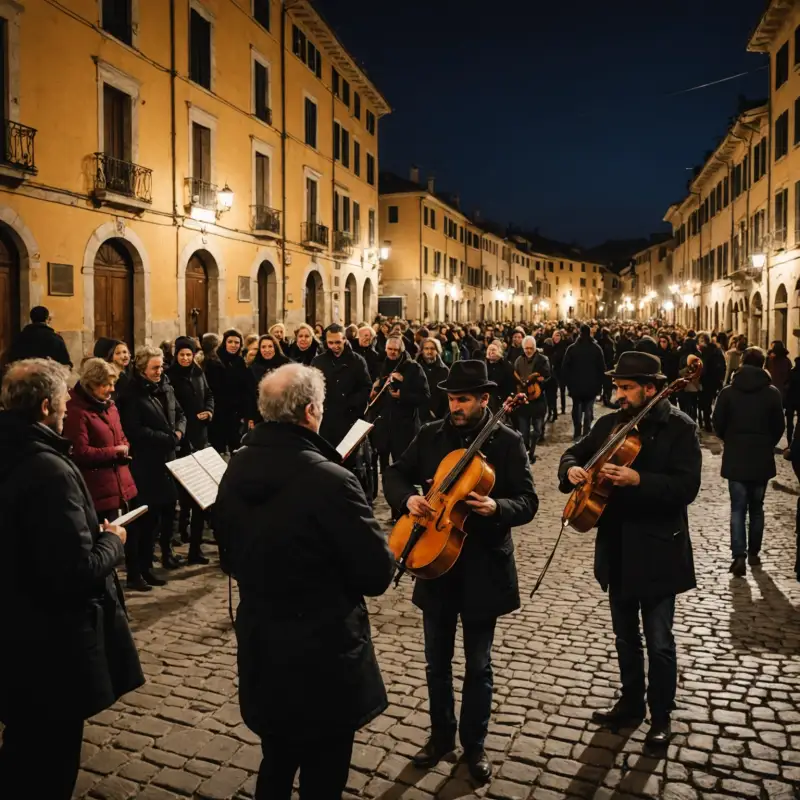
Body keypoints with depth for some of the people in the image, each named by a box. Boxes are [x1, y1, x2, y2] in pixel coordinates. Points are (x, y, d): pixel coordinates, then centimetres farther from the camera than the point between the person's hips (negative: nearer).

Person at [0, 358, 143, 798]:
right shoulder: (50, 470, -27)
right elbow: (77, 571, -29)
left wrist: (94, 533, 9)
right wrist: (113, 541, -10)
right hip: (54, 639, -8)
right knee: (57, 747, 14)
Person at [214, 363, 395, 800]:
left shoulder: (235, 471, -4)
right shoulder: (329, 479, -27)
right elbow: (377, 574, -18)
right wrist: (373, 538, 0)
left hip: (259, 648, 7)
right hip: (322, 654, -6)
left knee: (275, 765, 27)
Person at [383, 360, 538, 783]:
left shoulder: (508, 442, -8)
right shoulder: (430, 435, 0)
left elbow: (528, 501, -11)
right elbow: (394, 474, 6)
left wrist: (496, 507, -31)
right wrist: (408, 497, -15)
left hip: (483, 566, -2)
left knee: (478, 664, 13)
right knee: (437, 660, 17)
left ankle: (474, 743, 32)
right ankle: (441, 734, 37)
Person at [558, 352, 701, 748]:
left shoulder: (679, 428, -12)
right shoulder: (610, 424, 3)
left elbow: (686, 487, -20)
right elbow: (576, 452, 12)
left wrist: (638, 480, -32)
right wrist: (572, 467, -11)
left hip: (656, 550, -5)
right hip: (616, 548, 6)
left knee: (658, 641, 7)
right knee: (625, 636, 20)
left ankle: (661, 715, 27)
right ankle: (631, 702, 39)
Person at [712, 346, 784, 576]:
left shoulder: (728, 392, -7)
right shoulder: (772, 392, -6)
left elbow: (718, 424, -4)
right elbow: (779, 426, -1)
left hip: (735, 458, -1)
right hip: (762, 459, 1)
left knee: (738, 508, 2)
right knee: (756, 508, 15)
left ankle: (739, 555, -10)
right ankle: (753, 553, 22)